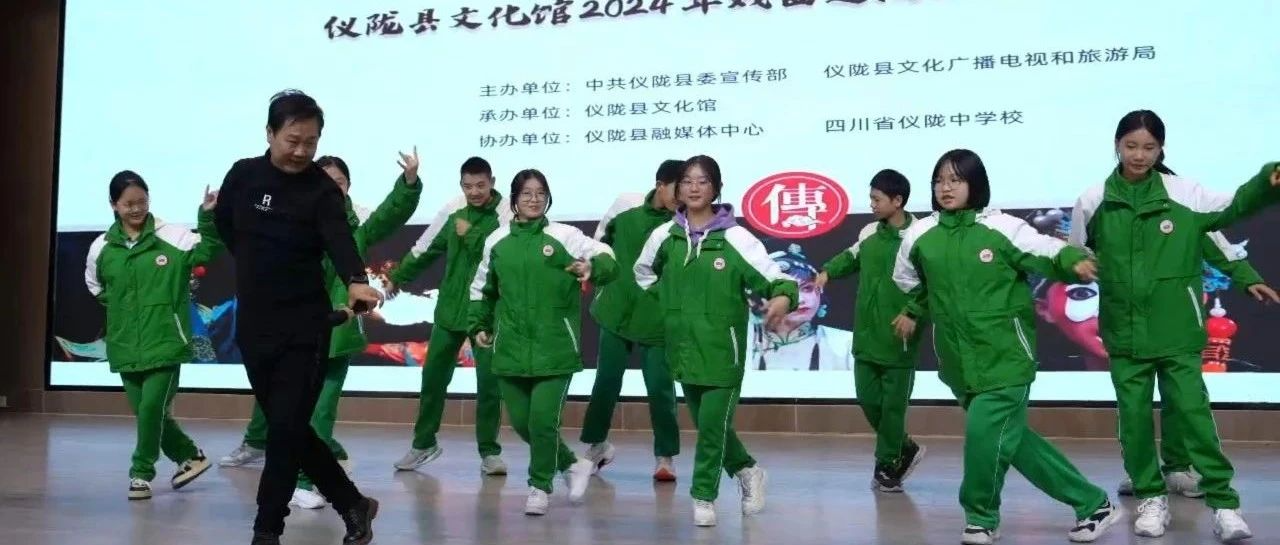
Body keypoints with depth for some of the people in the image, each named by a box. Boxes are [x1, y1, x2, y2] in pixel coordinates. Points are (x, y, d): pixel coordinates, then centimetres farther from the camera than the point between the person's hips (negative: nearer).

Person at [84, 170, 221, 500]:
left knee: (153, 408, -8)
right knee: (144, 411, 12)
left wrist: (208, 217, -30)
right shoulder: (102, 247, 5)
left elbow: (206, 251, -18)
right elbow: (95, 286, 21)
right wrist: (119, 306, 10)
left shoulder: (171, 236, -6)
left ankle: (141, 473, 10)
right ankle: (190, 457, 30)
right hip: (125, 346, 5)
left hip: (165, 342, -5)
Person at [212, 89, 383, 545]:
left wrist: (355, 281, -50)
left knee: (286, 429, -5)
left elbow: (340, 239, -30)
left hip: (304, 328, -5)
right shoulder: (243, 175, 1)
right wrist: (257, 267, 13)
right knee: (288, 429, 11)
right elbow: (224, 225, 20)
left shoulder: (322, 189, -11)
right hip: (252, 326, 5)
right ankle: (354, 505, 25)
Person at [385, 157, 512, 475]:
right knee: (433, 375, 11)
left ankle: (489, 451, 12)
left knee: (489, 381, -2)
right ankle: (424, 443, 27)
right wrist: (398, 277, 21)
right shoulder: (453, 211, 1)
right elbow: (426, 247, 14)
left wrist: (470, 235, -19)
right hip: (450, 308, 4)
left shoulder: (506, 216, -11)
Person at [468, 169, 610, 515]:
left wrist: (592, 267, -32)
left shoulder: (564, 236, -5)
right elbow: (483, 288, 19)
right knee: (522, 422, 9)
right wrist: (479, 325, 15)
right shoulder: (497, 240, 6)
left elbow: (608, 260, -12)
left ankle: (540, 486, 17)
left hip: (554, 348, -4)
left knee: (543, 421, -8)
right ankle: (572, 464, 32)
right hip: (511, 348, 4)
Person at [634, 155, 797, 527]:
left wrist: (783, 298, -35)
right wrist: (669, 301, 11)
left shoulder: (735, 238, -12)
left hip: (722, 348, -4)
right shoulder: (664, 236, 1)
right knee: (706, 423, 16)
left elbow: (775, 277, -14)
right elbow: (644, 272, 20)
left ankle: (704, 497, 16)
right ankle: (747, 471, 40)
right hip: (683, 347, 4)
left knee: (713, 424, -3)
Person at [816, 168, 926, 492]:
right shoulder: (869, 233, 6)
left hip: (899, 338, -6)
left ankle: (886, 465, 20)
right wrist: (828, 271, 8)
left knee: (893, 405, 3)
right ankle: (905, 450, 30)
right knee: (868, 398, 9)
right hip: (866, 336, 6)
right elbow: (852, 257, 24)